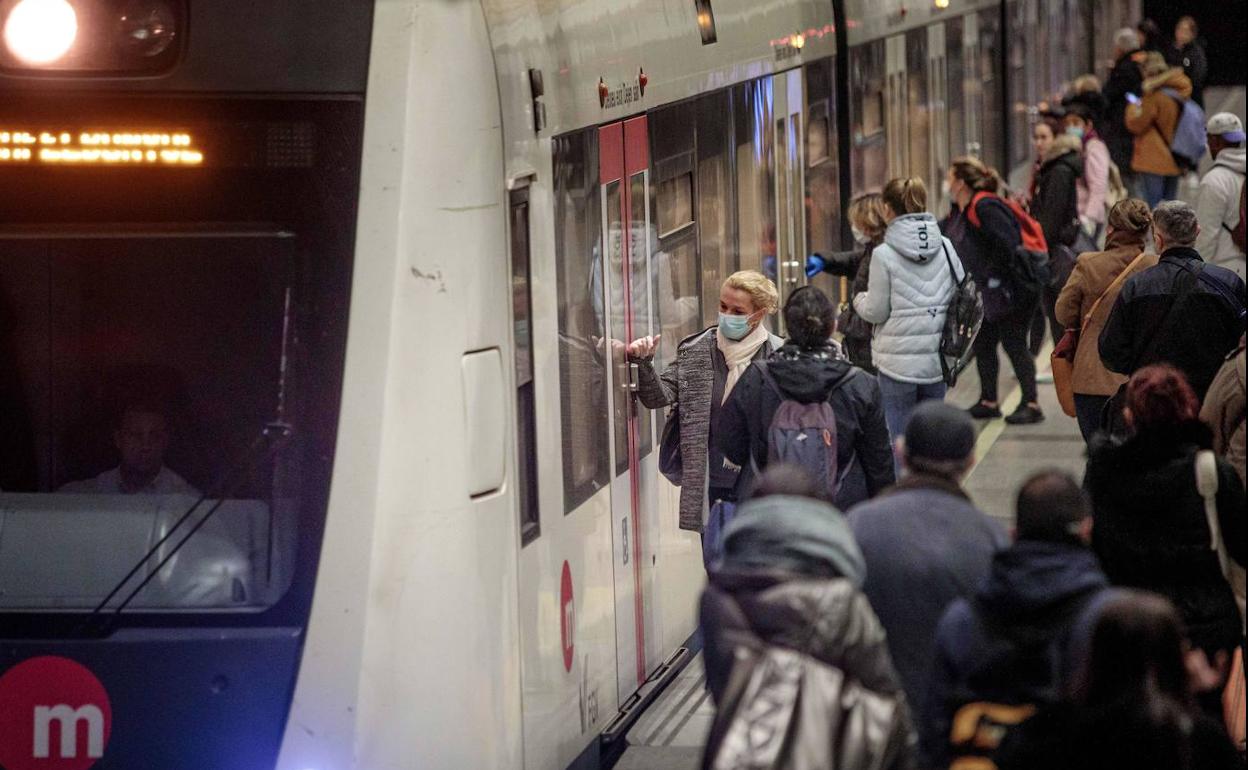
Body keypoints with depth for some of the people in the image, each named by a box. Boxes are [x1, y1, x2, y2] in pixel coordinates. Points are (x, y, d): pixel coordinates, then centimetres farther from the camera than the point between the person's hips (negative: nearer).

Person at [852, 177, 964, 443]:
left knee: (898, 438, 3)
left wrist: (859, 300, 13)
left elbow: (876, 312, -7)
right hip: (937, 360, 4)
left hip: (898, 360, -4)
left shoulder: (884, 254, -12)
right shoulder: (945, 248, 2)